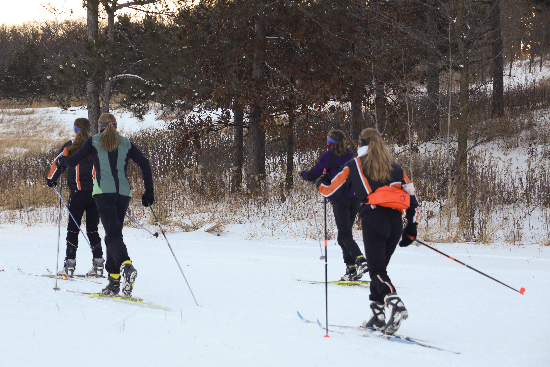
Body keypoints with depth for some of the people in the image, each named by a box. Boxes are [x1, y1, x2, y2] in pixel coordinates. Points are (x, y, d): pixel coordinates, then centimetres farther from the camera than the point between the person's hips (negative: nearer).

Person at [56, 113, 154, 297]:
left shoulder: (94, 141, 8)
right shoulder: (126, 143, 15)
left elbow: (73, 161, 7)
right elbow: (145, 164, 8)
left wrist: (60, 161, 30)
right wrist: (149, 191, 12)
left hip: (104, 191, -3)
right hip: (123, 192, 3)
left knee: (113, 234, -13)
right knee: (113, 234, 13)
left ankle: (126, 265, -40)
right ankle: (114, 280, 9)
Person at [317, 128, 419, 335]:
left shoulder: (355, 166, 11)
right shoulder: (395, 168, 21)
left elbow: (331, 192, 15)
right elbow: (412, 197, 17)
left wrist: (321, 185, 38)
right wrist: (411, 227, 21)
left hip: (373, 218, -5)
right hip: (395, 222, 5)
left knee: (377, 270, -10)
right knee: (379, 268, 15)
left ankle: (395, 304, -34)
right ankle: (377, 317, 14)